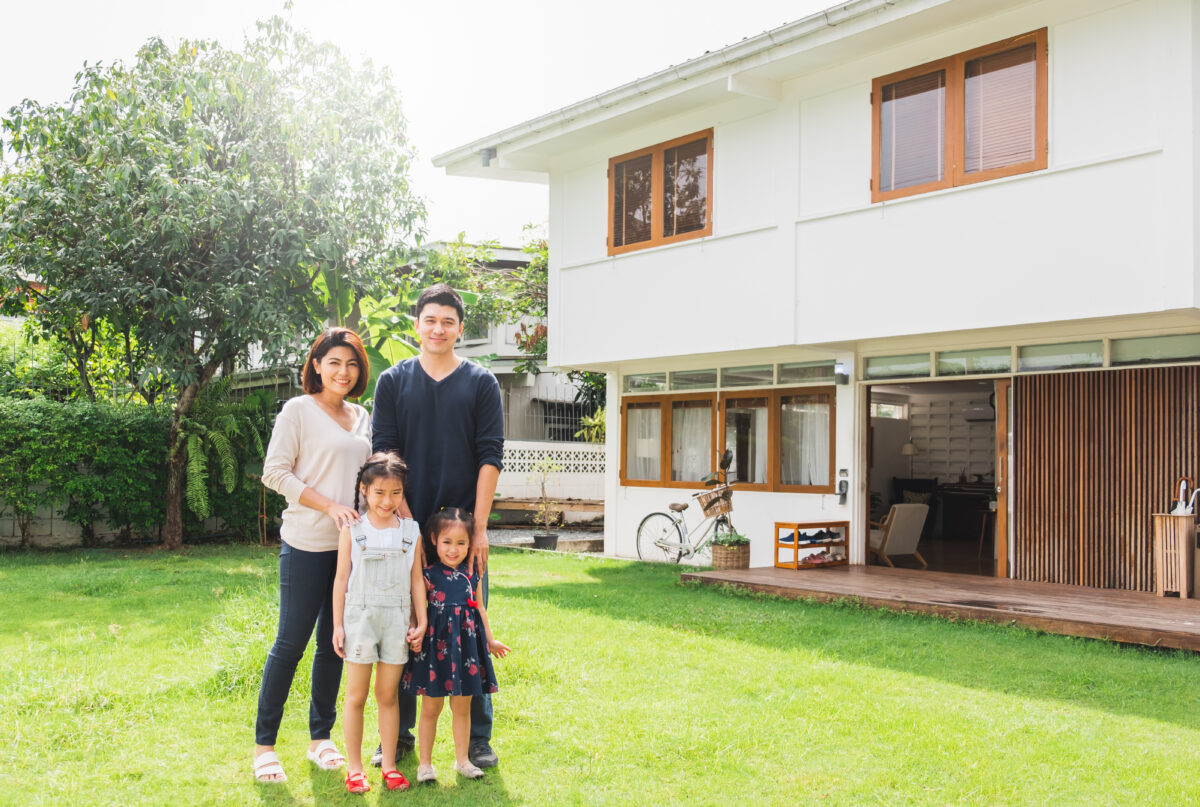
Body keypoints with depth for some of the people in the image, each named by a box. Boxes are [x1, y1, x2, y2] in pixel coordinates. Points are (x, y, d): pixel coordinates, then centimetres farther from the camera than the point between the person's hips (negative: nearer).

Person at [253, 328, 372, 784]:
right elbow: (275, 473, -9)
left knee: (335, 642, 11)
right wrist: (330, 507, -16)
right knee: (291, 641, -2)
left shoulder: (361, 418, 14)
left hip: (351, 543, 6)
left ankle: (320, 737, 23)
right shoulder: (298, 411, -4)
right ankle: (264, 743, 10)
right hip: (307, 544, -6)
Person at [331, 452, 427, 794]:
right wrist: (337, 624, -2)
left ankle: (389, 765, 17)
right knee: (356, 696, 5)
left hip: (396, 620, 1)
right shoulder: (352, 530, -2)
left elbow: (416, 579, 7)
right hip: (360, 616, -1)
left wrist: (421, 621, 4)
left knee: (388, 695, 7)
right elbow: (342, 578, 0)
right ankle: (354, 768, 14)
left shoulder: (411, 531, 3)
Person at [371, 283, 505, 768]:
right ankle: (399, 734, 18)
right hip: (407, 526, 1)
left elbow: (490, 456, 0)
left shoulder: (481, 383, 6)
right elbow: (384, 451, 3)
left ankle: (478, 738, 11)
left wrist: (479, 527, -8)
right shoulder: (393, 381, 8)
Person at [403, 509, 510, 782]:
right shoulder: (428, 575, -7)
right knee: (431, 708, 5)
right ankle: (424, 763, 16)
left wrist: (490, 640, 19)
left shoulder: (472, 574, 5)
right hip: (437, 644, -3)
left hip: (467, 643, 3)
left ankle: (462, 759, 25)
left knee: (462, 707, 13)